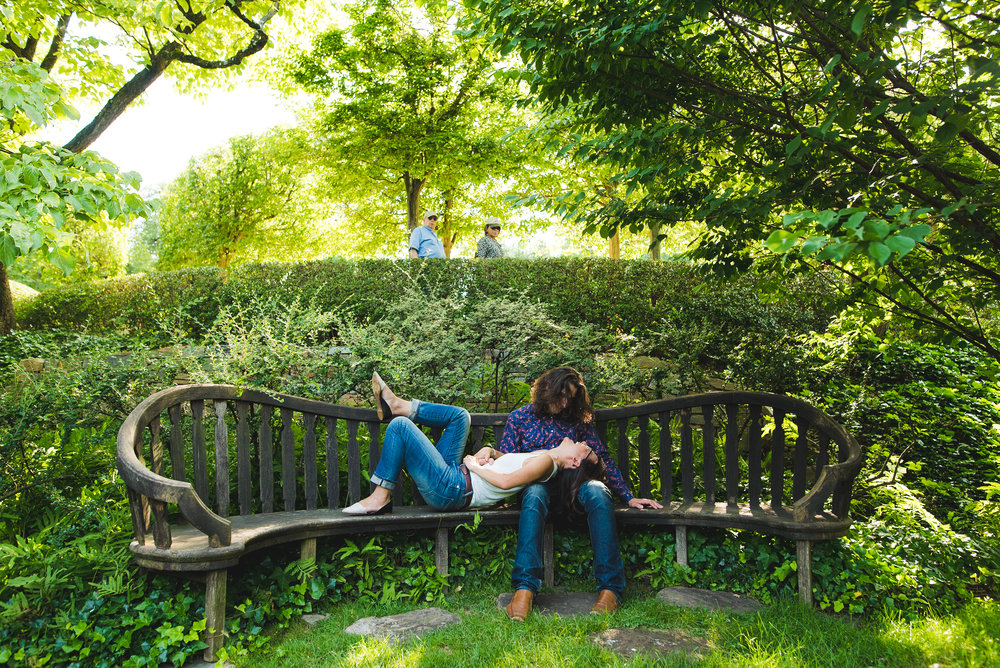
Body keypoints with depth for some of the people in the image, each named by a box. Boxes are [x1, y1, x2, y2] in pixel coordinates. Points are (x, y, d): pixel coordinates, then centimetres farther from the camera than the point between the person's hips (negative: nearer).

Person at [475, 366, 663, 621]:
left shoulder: (578, 418, 15)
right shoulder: (519, 417, 11)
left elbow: (602, 458, 13)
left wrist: (628, 497, 7)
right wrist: (488, 452, -12)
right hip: (537, 482, -1)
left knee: (597, 493, -34)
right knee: (534, 496, -39)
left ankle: (610, 588, -37)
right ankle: (524, 588, -46)